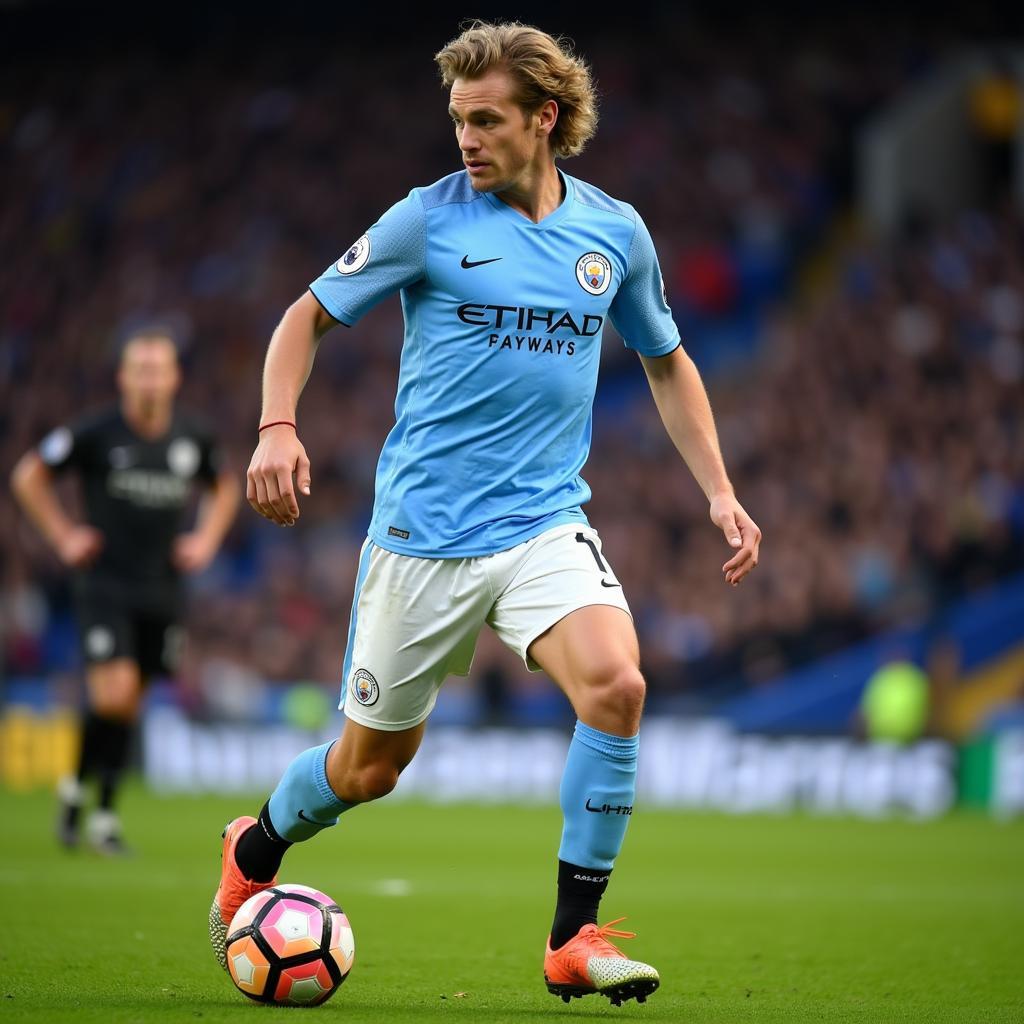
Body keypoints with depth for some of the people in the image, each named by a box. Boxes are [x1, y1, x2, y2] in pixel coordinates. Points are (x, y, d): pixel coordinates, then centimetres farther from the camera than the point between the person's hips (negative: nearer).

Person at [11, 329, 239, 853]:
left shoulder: (194, 439, 2)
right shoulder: (95, 434, -9)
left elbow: (225, 488, 23)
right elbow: (29, 475, 3)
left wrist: (206, 539, 9)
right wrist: (63, 535, -2)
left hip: (162, 590, 4)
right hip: (105, 585, -4)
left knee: (128, 705, 8)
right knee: (113, 694, -18)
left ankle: (104, 815, 20)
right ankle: (76, 785, 6)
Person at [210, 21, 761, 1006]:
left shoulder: (615, 231, 5)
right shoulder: (427, 219, -4)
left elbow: (666, 362, 19)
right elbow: (309, 314, 3)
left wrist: (718, 490, 10)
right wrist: (277, 427, -15)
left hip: (547, 524, 2)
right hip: (422, 530, -2)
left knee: (616, 686, -25)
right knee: (370, 766, 6)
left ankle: (573, 940, -14)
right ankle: (253, 852, 39)